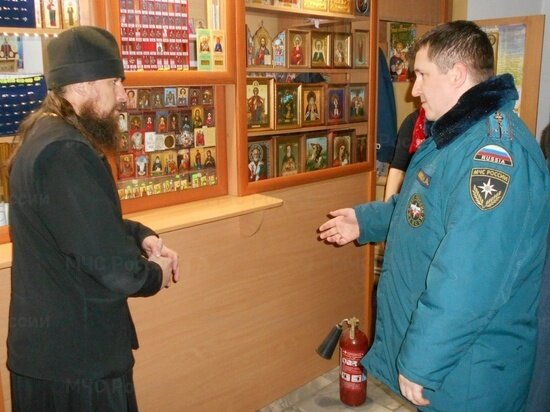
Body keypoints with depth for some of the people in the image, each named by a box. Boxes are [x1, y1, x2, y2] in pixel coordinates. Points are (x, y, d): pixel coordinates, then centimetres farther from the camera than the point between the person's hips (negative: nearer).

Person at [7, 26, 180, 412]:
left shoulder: (50, 136, 7)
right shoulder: (64, 152, -27)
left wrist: (141, 235, 0)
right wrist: (155, 274, -8)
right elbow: (115, 270, -30)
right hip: (74, 356, -10)